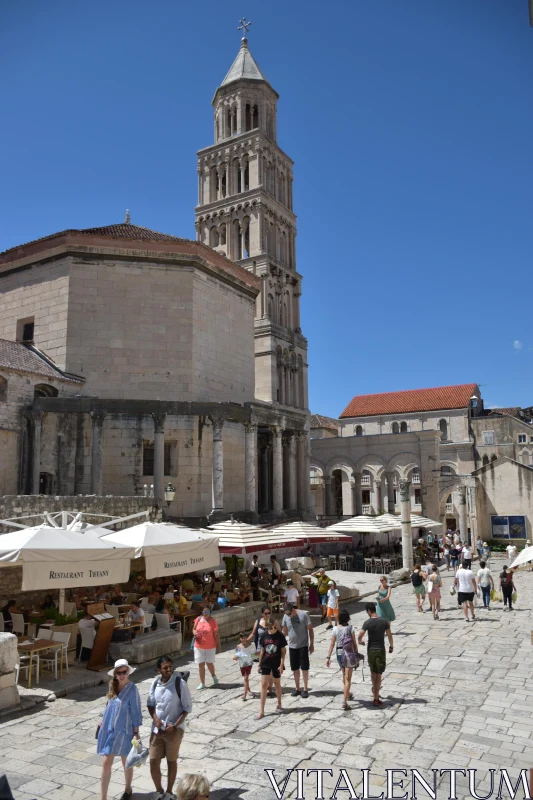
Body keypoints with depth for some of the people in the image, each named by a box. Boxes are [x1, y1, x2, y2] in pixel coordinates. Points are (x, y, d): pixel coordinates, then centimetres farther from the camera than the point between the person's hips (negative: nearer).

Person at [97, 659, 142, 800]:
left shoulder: (132, 689, -16)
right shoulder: (113, 686, 0)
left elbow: (136, 713, -13)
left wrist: (136, 733, -11)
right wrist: (103, 722, 18)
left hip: (123, 730, -4)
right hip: (108, 728, 4)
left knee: (126, 762, 14)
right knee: (106, 763, 2)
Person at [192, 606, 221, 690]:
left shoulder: (213, 621, -11)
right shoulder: (198, 619, -3)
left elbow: (216, 635, -8)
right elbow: (194, 629, 11)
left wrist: (218, 646, -6)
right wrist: (194, 633, -12)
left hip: (210, 647, -2)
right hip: (199, 646, 2)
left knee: (209, 663, 11)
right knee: (201, 664, 7)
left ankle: (214, 677, 41)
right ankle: (202, 683, 20)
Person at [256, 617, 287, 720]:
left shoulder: (280, 636, -11)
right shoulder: (264, 635, -3)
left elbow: (283, 651, -6)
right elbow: (262, 650, 5)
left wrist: (281, 664, -11)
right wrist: (259, 664, 7)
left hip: (276, 664, -2)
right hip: (266, 663, 2)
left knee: (277, 683, 13)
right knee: (264, 685, -2)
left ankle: (279, 705, 35)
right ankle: (261, 711, 2)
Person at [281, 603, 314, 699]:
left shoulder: (303, 615, -15)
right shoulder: (285, 617, -3)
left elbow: (310, 630, -7)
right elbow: (284, 631, 9)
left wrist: (312, 644, -7)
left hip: (303, 645, -4)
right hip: (292, 646, 4)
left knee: (304, 668, 1)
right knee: (295, 668, 11)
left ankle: (305, 689, 14)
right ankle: (297, 688, 24)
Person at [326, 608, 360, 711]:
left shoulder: (335, 629, -5)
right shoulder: (350, 628, -11)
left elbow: (332, 644, -5)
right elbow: (354, 643, -7)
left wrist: (328, 657, -2)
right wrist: (357, 654, 5)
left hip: (339, 654, 3)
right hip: (349, 653, -3)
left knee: (344, 676, 25)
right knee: (348, 678, 1)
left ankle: (348, 694, 45)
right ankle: (344, 702, -7)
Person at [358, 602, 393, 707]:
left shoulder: (367, 623, -11)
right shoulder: (384, 622, -6)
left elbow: (359, 636, -15)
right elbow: (389, 636, 2)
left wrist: (360, 642, 9)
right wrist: (391, 645, 21)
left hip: (370, 650, 0)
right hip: (381, 650, 0)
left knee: (372, 671, 23)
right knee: (379, 674, 6)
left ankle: (374, 688, 40)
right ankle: (376, 698, 6)